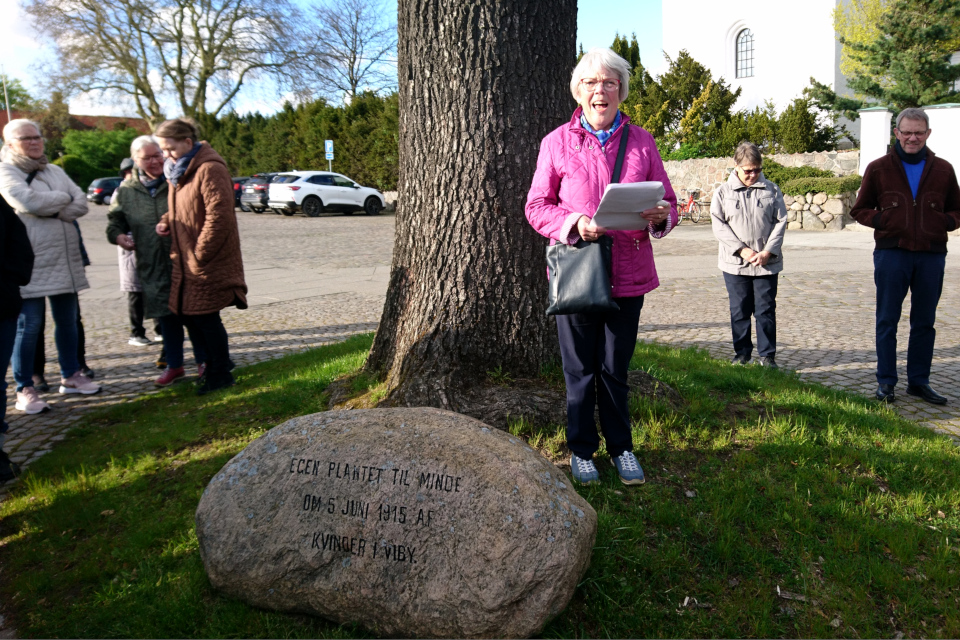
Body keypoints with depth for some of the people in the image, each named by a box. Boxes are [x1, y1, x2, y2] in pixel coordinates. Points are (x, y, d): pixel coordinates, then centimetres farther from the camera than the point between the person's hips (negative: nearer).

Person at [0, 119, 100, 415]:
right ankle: (24, 389, 7)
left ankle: (71, 376, 27)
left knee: (67, 320, 13)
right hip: (30, 263, -6)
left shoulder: (55, 171, 15)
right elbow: (30, 202, -20)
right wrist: (64, 199, -4)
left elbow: (81, 204, 2)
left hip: (64, 260, 6)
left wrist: (52, 210, -14)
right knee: (29, 325, -2)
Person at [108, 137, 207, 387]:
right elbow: (114, 222, 15)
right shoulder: (126, 191, 5)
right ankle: (174, 366, 26)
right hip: (151, 267, 3)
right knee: (166, 316, 12)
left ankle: (203, 361, 23)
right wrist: (118, 236, -6)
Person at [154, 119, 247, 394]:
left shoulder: (209, 169, -17)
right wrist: (167, 220, 3)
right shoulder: (178, 169, 13)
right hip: (186, 261, 9)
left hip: (209, 262, -9)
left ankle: (220, 374, 16)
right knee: (188, 314, 14)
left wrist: (200, 255, -19)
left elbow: (219, 215, -23)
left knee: (205, 317, 0)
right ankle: (218, 361, 32)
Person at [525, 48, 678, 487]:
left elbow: (667, 202, 12)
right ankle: (582, 450, 24)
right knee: (579, 368, 8)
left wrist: (660, 216, -12)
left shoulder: (641, 141, 8)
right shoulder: (557, 142, 2)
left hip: (628, 273, 2)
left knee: (615, 367, 10)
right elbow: (537, 206, 1)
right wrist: (574, 223, -17)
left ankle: (621, 447, 28)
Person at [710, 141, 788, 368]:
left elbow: (781, 222, 3)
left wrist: (768, 251, -9)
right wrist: (742, 249, -12)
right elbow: (719, 225, -4)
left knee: (766, 309, 3)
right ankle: (742, 352, 20)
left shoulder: (772, 190, 5)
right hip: (735, 263, 0)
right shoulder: (723, 192, 2)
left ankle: (767, 354, 13)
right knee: (739, 310, 8)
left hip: (767, 263, 0)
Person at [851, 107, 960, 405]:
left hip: (931, 256, 2)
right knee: (887, 321, 3)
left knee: (924, 322, 9)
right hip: (891, 254, -2)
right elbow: (860, 210, 8)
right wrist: (883, 220, -11)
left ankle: (919, 381, 20)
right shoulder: (878, 168, 4)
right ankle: (885, 382, 12)